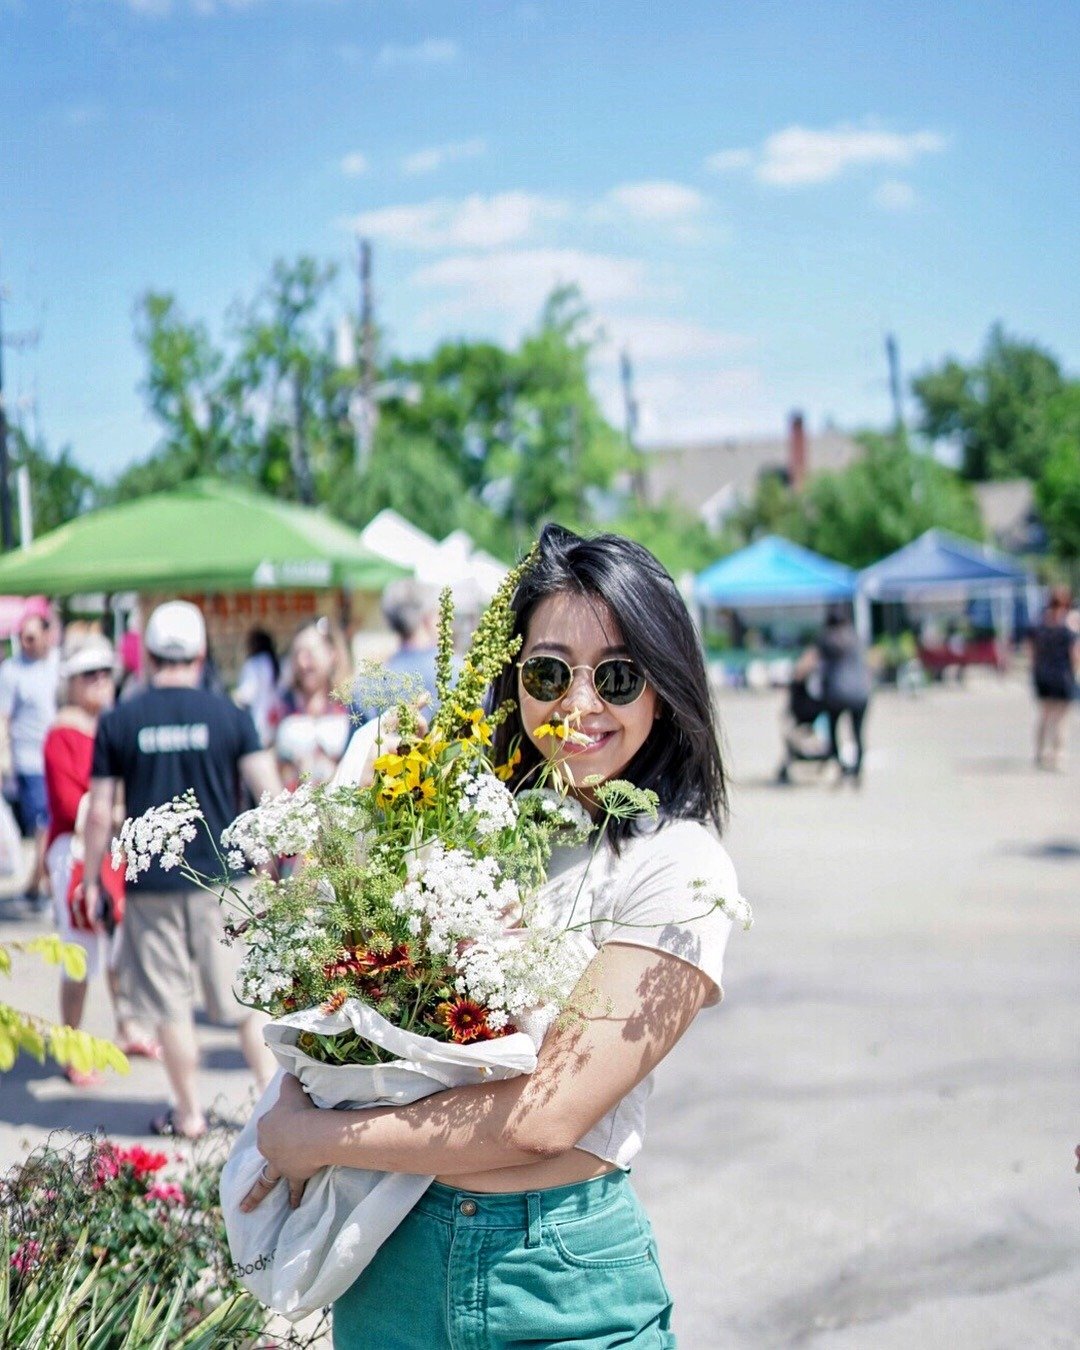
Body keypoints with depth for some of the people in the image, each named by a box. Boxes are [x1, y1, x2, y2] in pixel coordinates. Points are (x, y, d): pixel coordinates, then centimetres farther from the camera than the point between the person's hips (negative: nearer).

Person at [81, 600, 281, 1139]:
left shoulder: (117, 722, -2)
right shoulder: (230, 714, -3)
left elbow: (99, 815, -1)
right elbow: (271, 796, -6)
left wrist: (91, 880, 10)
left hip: (151, 883, 0)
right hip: (223, 878, 0)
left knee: (170, 1005, 9)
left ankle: (189, 1114, 17)